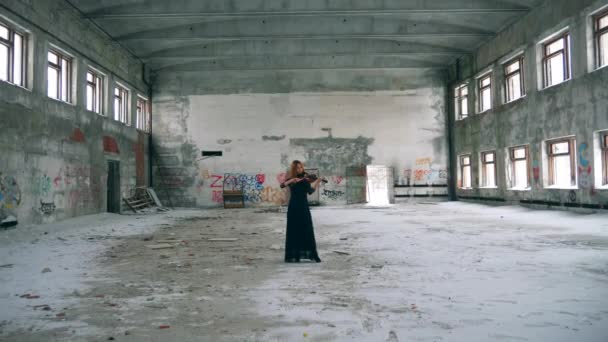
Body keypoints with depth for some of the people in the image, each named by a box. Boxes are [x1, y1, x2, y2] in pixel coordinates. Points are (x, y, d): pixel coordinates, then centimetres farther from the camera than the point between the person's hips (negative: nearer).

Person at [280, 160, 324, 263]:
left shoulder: (306, 179, 5)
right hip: (293, 207, 0)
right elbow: (282, 185, -13)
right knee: (293, 231, 1)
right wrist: (292, 180, -26)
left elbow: (310, 191, -10)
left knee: (307, 230, -4)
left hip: (304, 206, 0)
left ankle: (311, 254, -1)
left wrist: (317, 182, -24)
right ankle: (293, 255, 8)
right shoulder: (291, 179, 6)